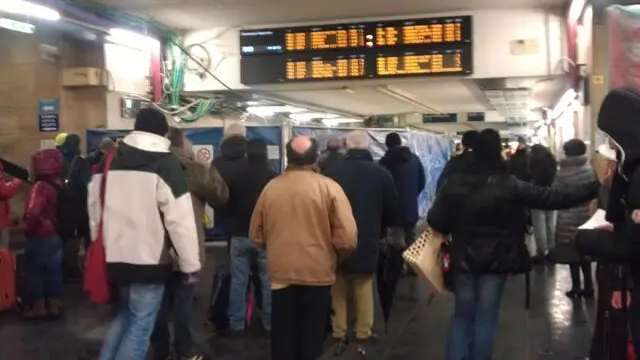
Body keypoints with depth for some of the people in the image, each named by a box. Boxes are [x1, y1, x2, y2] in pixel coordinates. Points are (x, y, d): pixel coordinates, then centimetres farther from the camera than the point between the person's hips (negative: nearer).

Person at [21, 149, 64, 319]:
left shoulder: (40, 187, -21)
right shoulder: (58, 185, 3)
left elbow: (32, 213, -32)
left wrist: (30, 227, -15)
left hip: (39, 237, -7)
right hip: (55, 235, 7)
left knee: (33, 270, 7)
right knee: (53, 270, 13)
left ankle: (38, 307, 13)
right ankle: (54, 305, 21)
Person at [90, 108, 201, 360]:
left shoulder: (110, 160, 8)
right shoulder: (166, 164, -10)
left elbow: (94, 207, 15)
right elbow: (180, 219, -16)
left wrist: (99, 244, 27)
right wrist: (190, 264, -10)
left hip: (116, 257, 6)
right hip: (149, 260, -6)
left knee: (125, 314, 25)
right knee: (140, 325, 3)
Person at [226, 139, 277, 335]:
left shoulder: (236, 177, -2)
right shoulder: (273, 177, -10)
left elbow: (228, 205, 8)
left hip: (240, 235, 2)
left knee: (238, 281, 8)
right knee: (268, 281, 7)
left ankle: (236, 324, 11)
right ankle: (270, 323, 12)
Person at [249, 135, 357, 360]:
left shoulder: (270, 187, -2)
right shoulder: (329, 187, -10)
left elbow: (256, 235, 6)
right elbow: (347, 238, -15)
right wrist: (335, 256, 5)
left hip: (281, 273, 2)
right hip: (318, 273, -2)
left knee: (283, 340, 15)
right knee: (311, 339, 14)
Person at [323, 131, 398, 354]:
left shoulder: (331, 173, -12)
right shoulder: (381, 174, -9)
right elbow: (391, 209, 1)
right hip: (368, 242, 0)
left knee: (337, 289, 15)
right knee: (364, 287, 16)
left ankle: (339, 334, 18)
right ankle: (363, 333, 19)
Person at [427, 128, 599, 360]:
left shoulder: (454, 183, -6)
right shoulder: (509, 184, -12)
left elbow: (435, 221, -7)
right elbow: (551, 198, -11)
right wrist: (596, 188, -6)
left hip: (463, 258, 2)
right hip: (496, 260, -2)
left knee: (462, 316, 13)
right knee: (486, 318, 8)